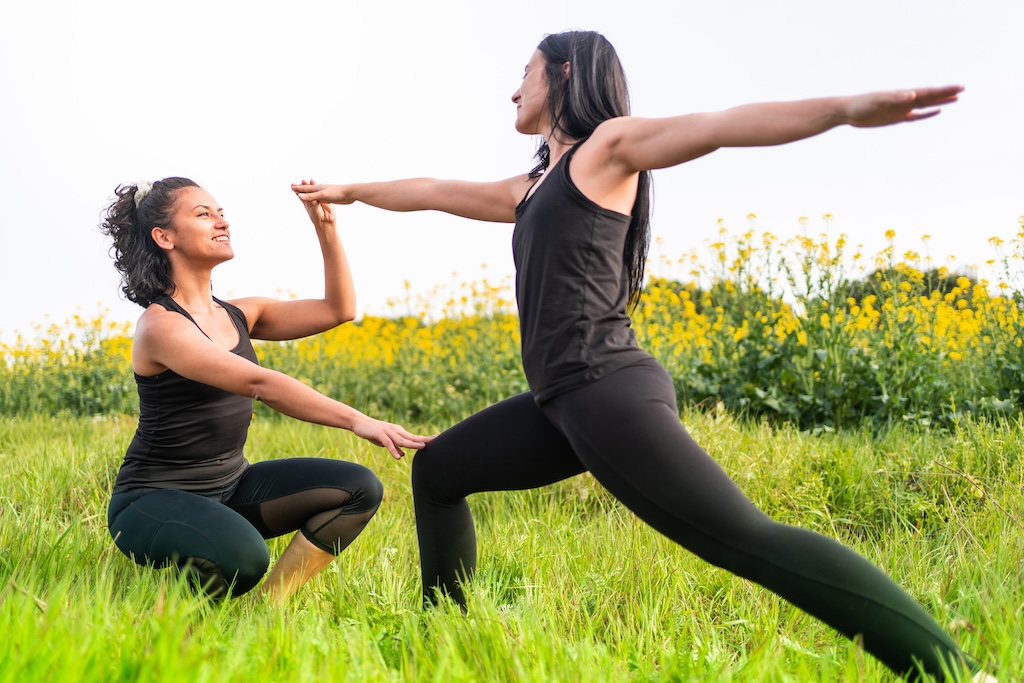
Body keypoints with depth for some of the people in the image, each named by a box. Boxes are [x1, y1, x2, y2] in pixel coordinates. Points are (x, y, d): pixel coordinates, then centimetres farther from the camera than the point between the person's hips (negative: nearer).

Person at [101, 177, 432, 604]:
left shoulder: (236, 316, 8)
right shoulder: (161, 326, -18)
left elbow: (339, 309, 9)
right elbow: (259, 383, -31)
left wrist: (326, 228, -2)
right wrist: (357, 420, -38)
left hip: (229, 486, 8)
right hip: (153, 501, -8)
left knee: (359, 488, -9)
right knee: (242, 555, -39)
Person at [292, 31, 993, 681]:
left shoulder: (612, 144, 2)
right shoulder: (534, 189, 25)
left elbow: (715, 126, -15)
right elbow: (436, 191, 39)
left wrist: (847, 107, -31)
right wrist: (351, 191, 52)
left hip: (607, 391, -9)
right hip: (563, 402, 9)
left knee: (748, 541, -20)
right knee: (435, 472, 20)